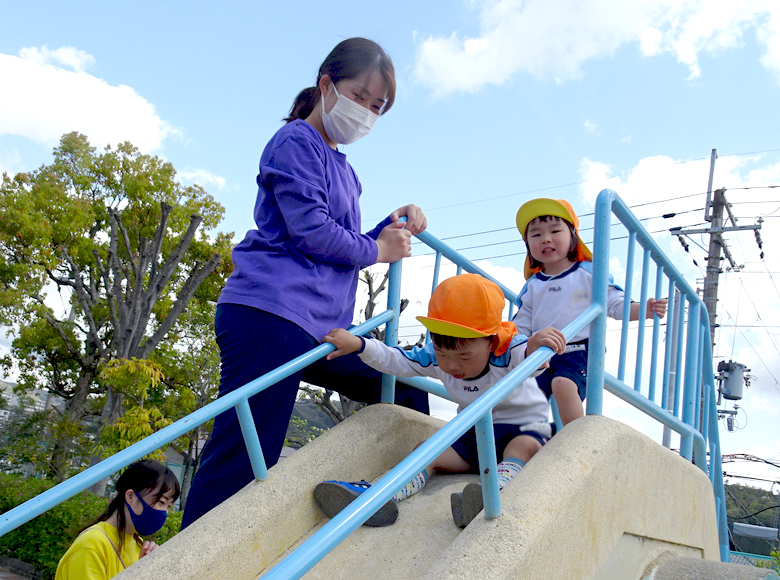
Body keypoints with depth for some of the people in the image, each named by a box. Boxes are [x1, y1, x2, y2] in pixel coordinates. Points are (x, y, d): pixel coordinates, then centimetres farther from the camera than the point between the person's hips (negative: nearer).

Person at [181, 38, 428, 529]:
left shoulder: (343, 170, 26)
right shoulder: (296, 142, -1)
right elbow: (311, 232, -12)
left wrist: (395, 227, 9)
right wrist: (378, 250, 2)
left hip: (322, 328, 9)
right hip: (271, 314, -9)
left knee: (408, 391, 14)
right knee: (239, 469, -10)